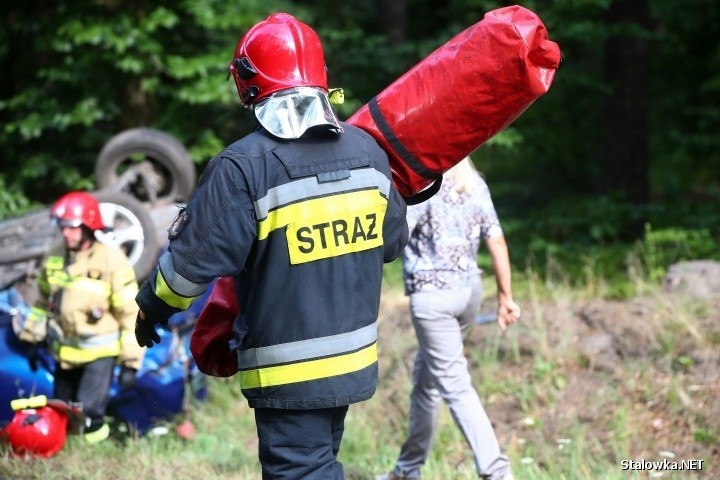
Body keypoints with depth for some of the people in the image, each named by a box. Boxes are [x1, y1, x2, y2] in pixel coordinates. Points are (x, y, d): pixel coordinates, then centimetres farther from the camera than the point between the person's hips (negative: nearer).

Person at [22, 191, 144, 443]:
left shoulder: (112, 260, -17)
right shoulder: (54, 258, -1)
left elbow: (130, 312, -14)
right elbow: (43, 302, 15)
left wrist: (130, 361, -15)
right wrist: (32, 338, 16)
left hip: (100, 349, -6)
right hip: (65, 349, 6)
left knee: (88, 412, -13)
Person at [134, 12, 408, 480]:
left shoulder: (244, 166, -18)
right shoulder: (367, 150, 1)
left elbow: (194, 260, -15)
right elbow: (393, 241, 12)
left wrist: (151, 310, 3)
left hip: (289, 372, -6)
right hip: (354, 359, 6)